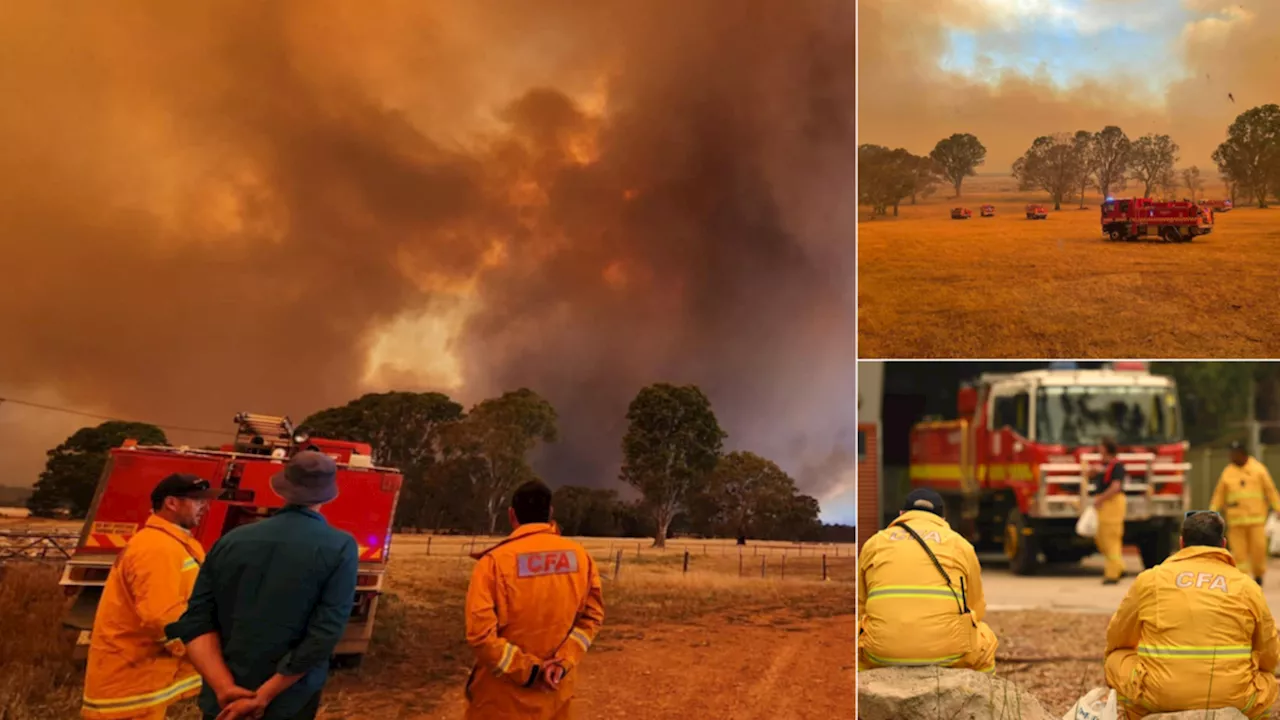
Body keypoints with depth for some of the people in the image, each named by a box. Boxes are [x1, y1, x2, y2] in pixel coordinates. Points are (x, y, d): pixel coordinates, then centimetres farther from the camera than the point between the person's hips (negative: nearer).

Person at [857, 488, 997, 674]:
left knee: (860, 646, 35)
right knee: (984, 640, 32)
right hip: (946, 651, 0)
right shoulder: (961, 544, 16)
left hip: (883, 652, 1)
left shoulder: (874, 543, 18)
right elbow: (976, 609, 23)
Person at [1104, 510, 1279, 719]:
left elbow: (1116, 639, 16)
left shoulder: (1149, 579, 4)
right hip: (1233, 699, 1)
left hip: (1157, 696, -1)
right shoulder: (1247, 587, 6)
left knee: (1116, 661, 26)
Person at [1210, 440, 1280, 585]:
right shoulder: (1227, 472, 8)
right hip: (1236, 518, 1)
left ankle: (1258, 574, 19)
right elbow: (1219, 494, 10)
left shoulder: (1258, 469, 5)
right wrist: (1212, 513, 1)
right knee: (1239, 551, -3)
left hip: (1256, 517, -1)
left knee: (1258, 547, -3)